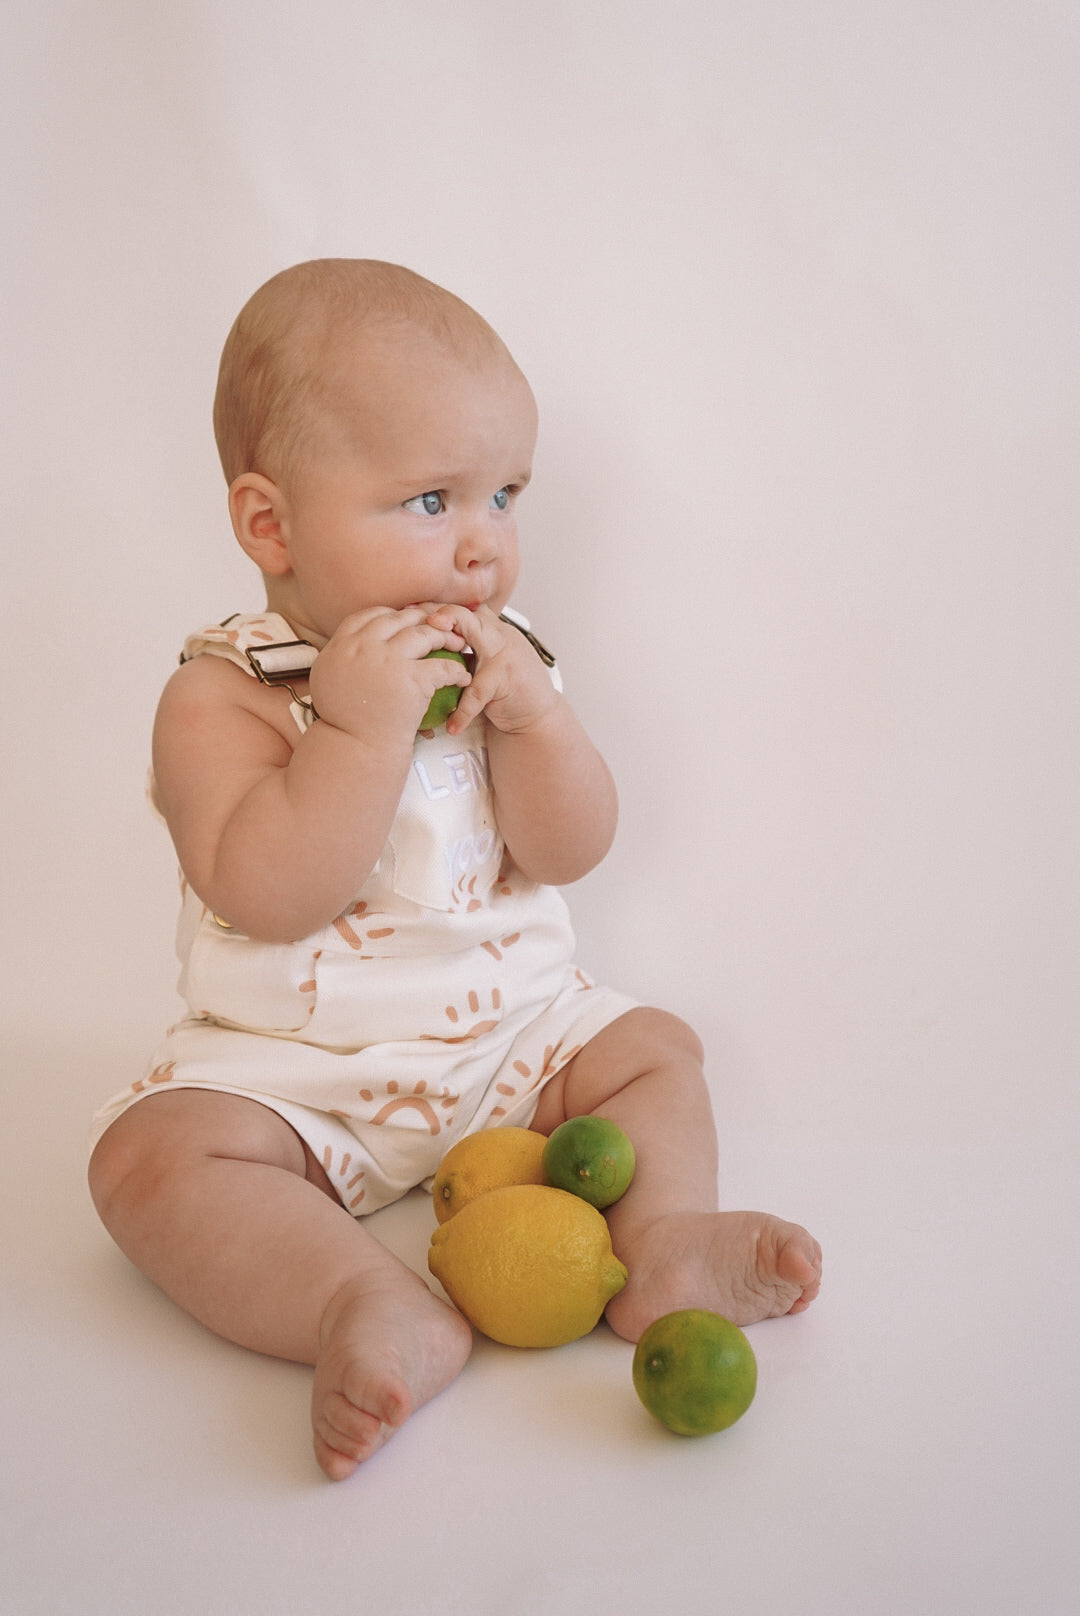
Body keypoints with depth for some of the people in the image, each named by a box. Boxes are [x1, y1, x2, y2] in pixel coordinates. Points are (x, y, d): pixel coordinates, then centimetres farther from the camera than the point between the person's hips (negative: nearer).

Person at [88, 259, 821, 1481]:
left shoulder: (502, 658, -1)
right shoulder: (223, 694, -15)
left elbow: (570, 852, -5)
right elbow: (267, 899, -27)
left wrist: (534, 714, -22)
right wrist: (362, 727, -33)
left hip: (511, 1034, 5)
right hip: (290, 1069, -4)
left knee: (652, 1048, -1)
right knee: (151, 1154, -26)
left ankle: (663, 1244, -16)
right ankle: (380, 1312, -38)